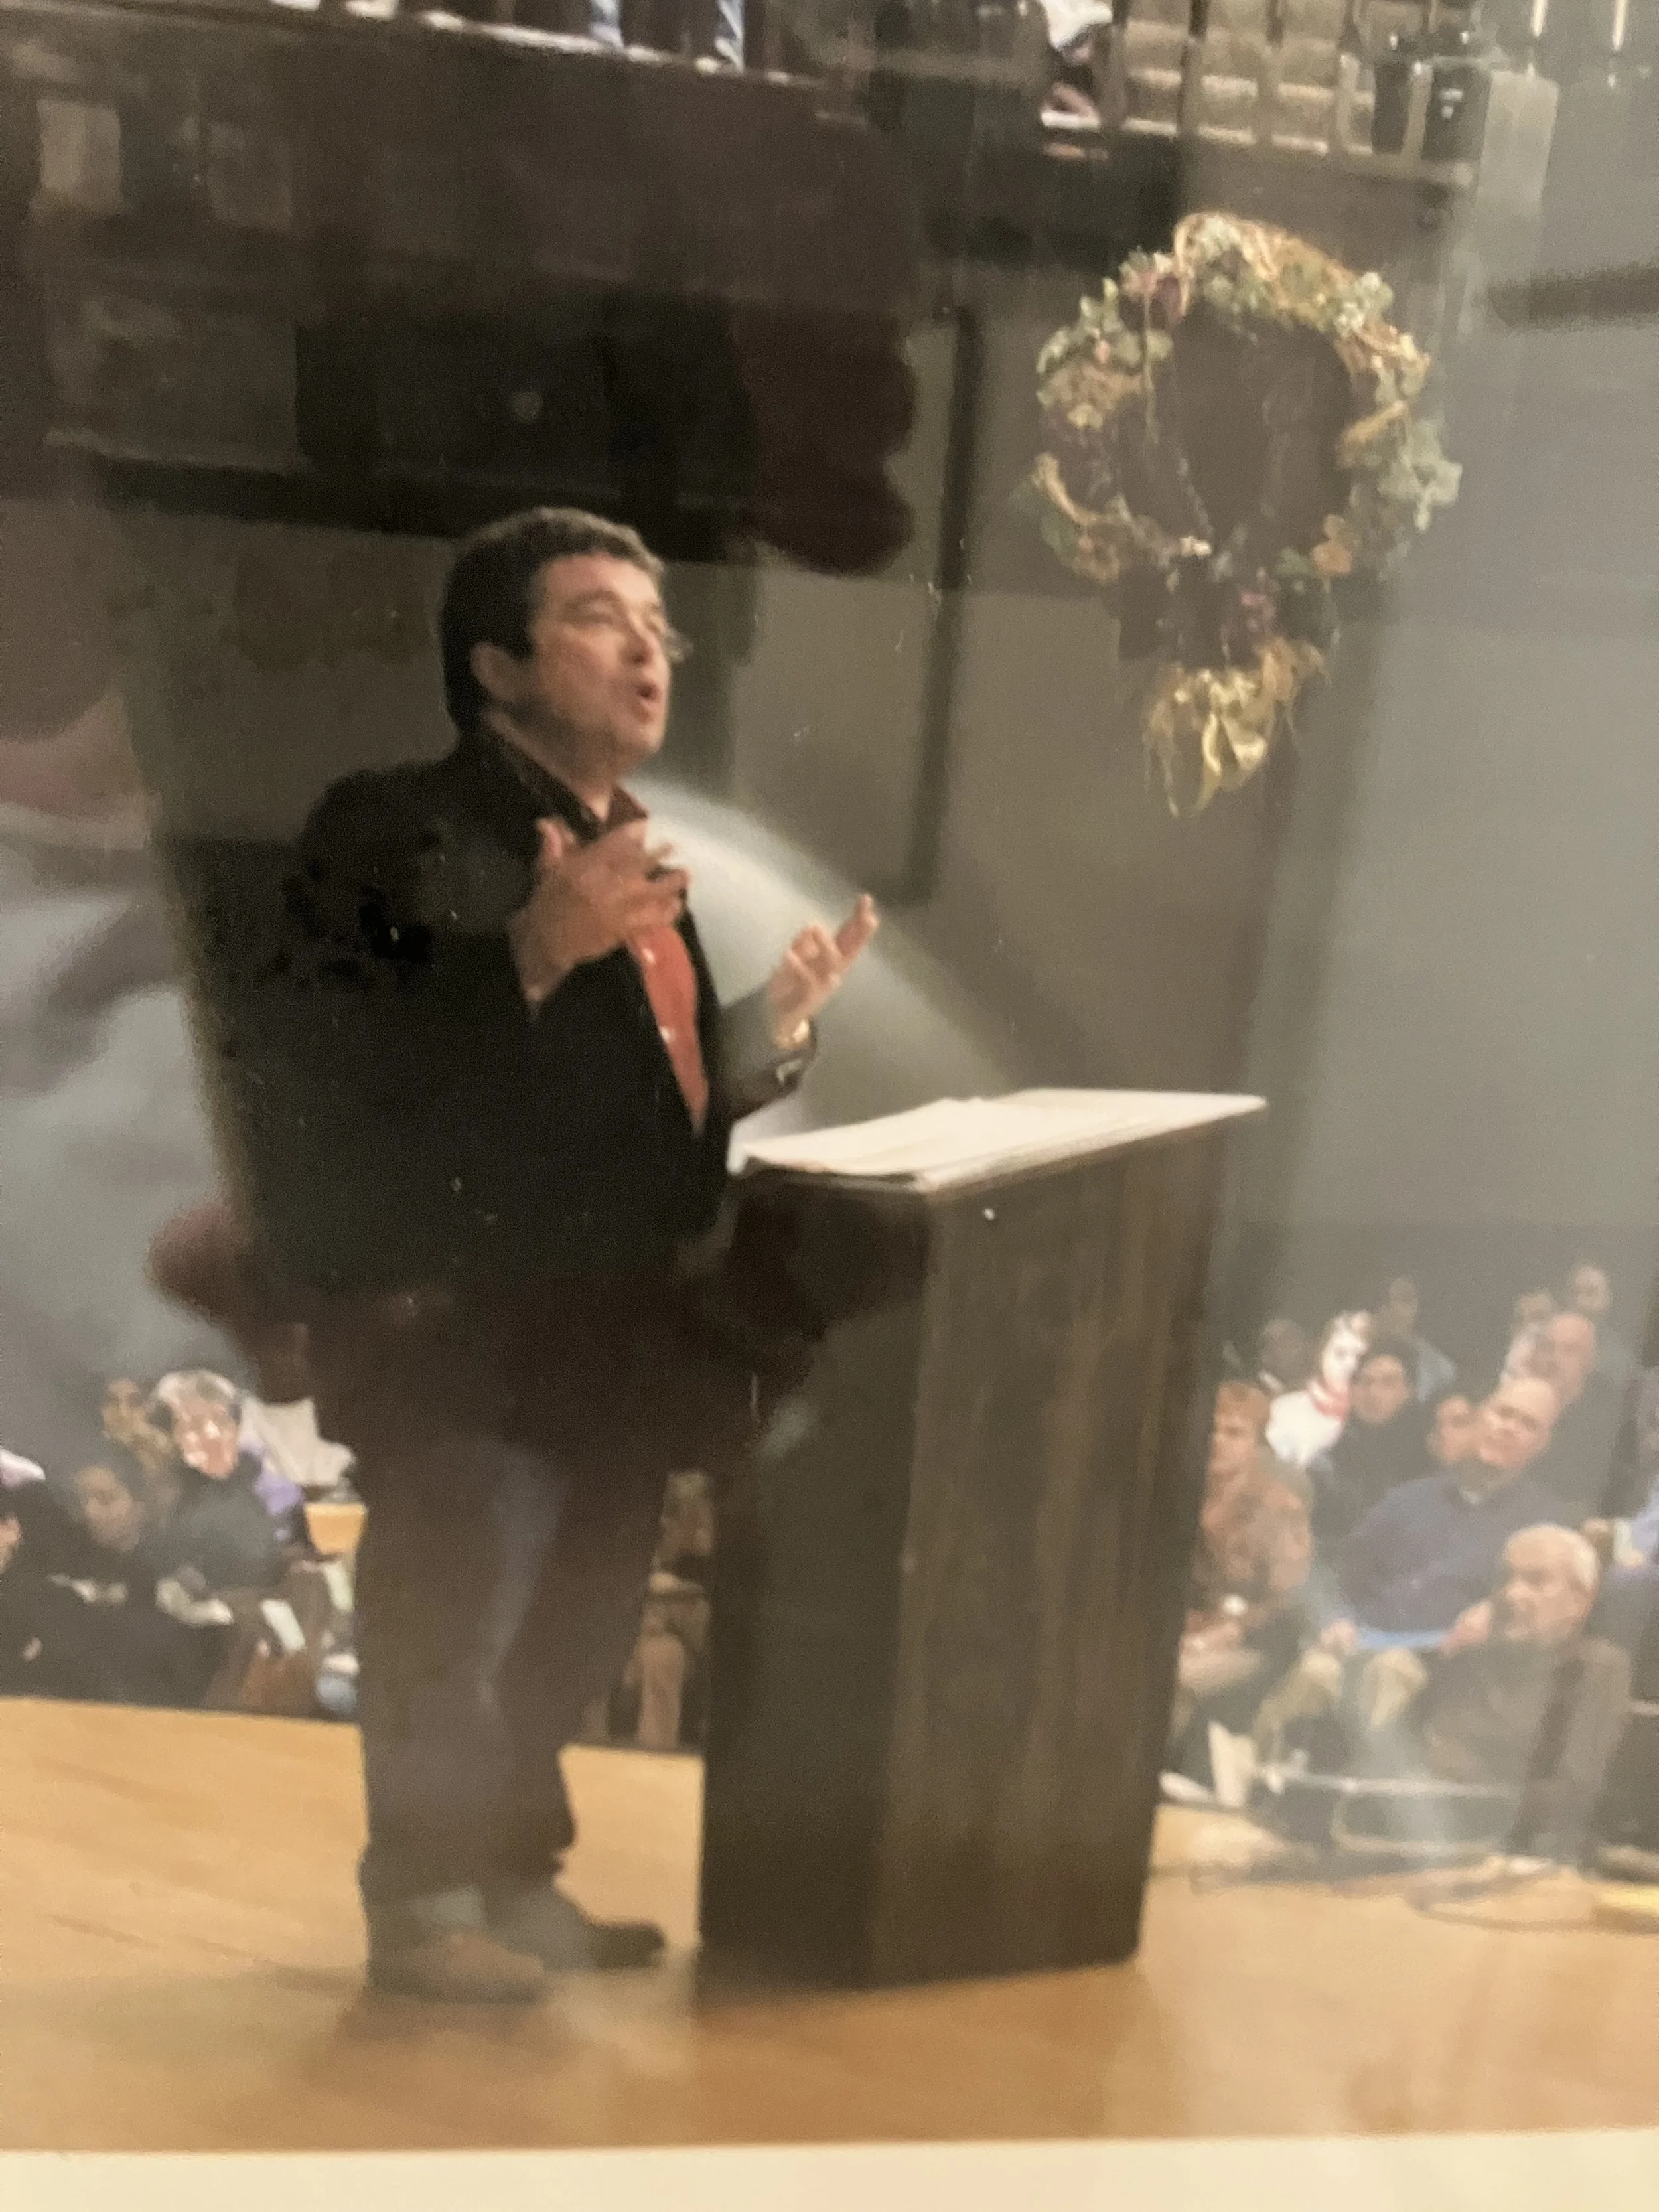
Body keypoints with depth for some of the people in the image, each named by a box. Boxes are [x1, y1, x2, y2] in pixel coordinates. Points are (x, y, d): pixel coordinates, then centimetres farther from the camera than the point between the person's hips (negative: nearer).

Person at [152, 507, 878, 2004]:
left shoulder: (642, 858, 15)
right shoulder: (407, 835, -10)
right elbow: (364, 1079, -23)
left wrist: (782, 1016, 4)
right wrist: (534, 953, -32)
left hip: (615, 1334, 9)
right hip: (470, 1332, -8)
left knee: (576, 1632, 17)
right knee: (452, 1636, 0)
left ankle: (519, 1884, 35)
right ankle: (425, 1909, 21)